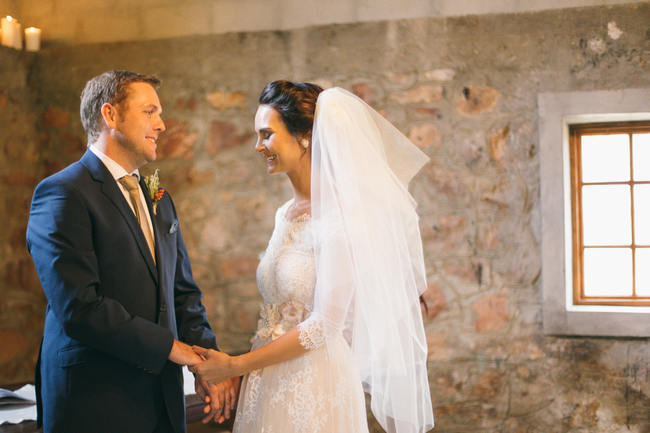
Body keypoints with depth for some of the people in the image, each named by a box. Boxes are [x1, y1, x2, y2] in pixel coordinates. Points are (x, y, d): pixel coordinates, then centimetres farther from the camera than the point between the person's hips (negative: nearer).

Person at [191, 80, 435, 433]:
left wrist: (234, 365, -13)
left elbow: (324, 326, -19)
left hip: (315, 388, -7)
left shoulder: (338, 218, -17)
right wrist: (240, 371, 5)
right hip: (270, 386, 7)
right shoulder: (286, 214, 7)